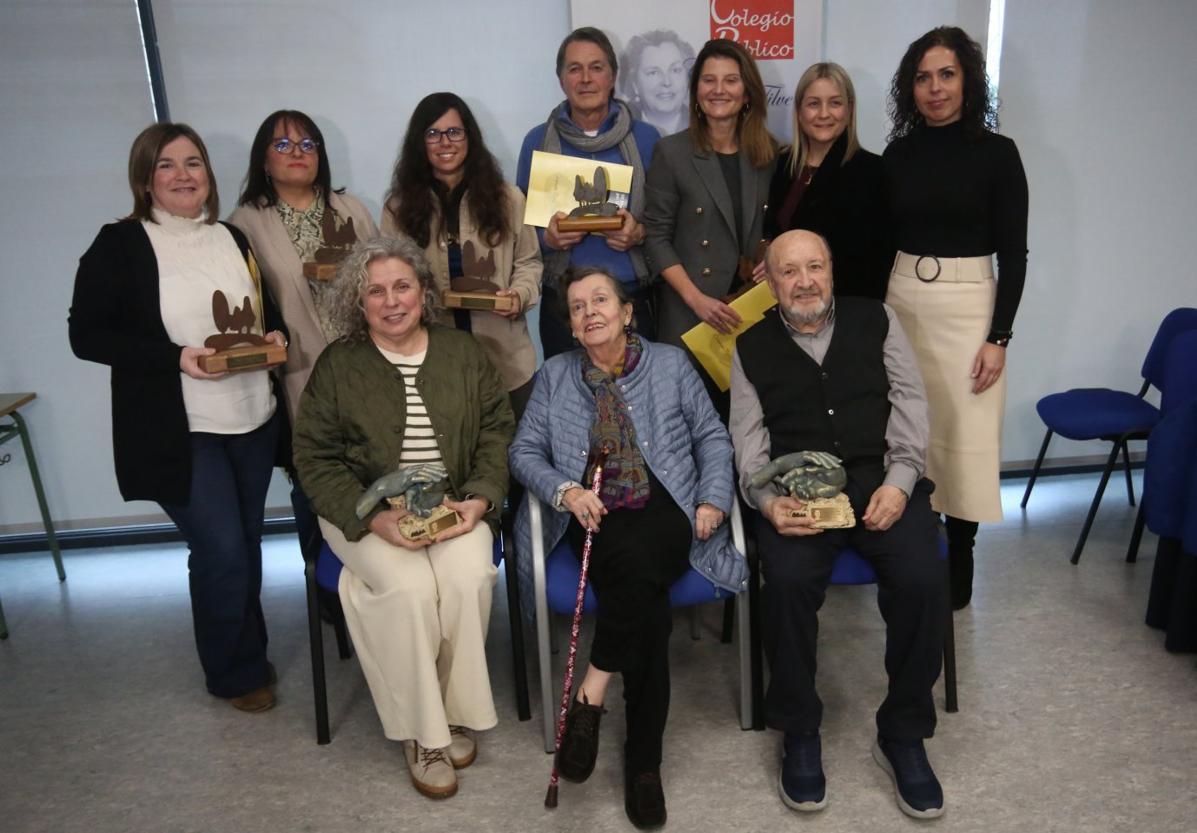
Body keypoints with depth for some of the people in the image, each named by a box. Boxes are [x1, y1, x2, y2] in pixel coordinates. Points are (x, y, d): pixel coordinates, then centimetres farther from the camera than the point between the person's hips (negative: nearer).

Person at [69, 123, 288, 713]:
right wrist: (176, 358, -22)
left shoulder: (233, 238, 9)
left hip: (253, 419, 6)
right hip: (177, 432, -5)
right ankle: (236, 673, 19)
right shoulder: (119, 245, -7)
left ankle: (247, 656, 35)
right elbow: (87, 335, -10)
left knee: (245, 545, 15)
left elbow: (266, 310, 19)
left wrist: (275, 335, -4)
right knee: (222, 552, -4)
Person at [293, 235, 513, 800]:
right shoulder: (337, 365, 2)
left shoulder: (463, 352, 7)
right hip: (366, 511, -1)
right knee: (410, 587, -29)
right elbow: (316, 458, -2)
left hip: (455, 506, 2)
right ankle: (423, 732, -9)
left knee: (468, 577, -28)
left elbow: (497, 430, 6)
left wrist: (478, 500, -12)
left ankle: (459, 710, -4)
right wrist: (375, 518, -17)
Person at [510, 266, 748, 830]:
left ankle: (590, 696, -20)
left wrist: (713, 499, -3)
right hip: (594, 517, 0)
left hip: (664, 513, 0)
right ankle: (643, 762, -20)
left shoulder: (670, 364, 14)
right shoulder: (555, 376, 15)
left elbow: (712, 438, 12)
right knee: (646, 593, -31)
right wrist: (565, 490, -10)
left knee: (641, 561, -36)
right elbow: (525, 451, 9)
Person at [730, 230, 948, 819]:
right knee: (789, 581, -30)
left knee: (923, 579, -25)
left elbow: (910, 405, 8)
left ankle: (903, 734, -1)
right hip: (798, 494, -1)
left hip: (883, 482, 1)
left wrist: (899, 481, -8)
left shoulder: (875, 320, 13)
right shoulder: (752, 347, 11)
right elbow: (748, 440, 5)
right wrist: (768, 499, -14)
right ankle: (799, 735, -6)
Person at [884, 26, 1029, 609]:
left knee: (963, 437, 3)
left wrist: (999, 336, -11)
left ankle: (958, 562, 19)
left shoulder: (996, 153, -4)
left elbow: (1013, 253, -6)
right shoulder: (898, 154, 6)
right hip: (900, 301, 4)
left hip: (969, 307, -3)